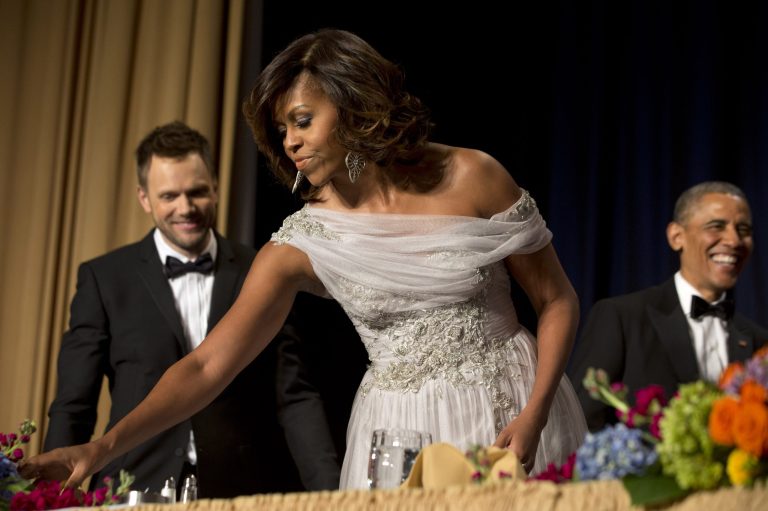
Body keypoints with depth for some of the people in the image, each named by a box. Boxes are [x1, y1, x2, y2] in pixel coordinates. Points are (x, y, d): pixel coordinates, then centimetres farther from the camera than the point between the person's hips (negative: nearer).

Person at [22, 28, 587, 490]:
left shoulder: (472, 178, -8)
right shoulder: (302, 244, -6)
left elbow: (557, 300, -1)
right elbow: (208, 365, -10)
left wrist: (535, 416, -15)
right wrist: (104, 448, -22)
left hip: (512, 414, -1)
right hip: (402, 433, 1)